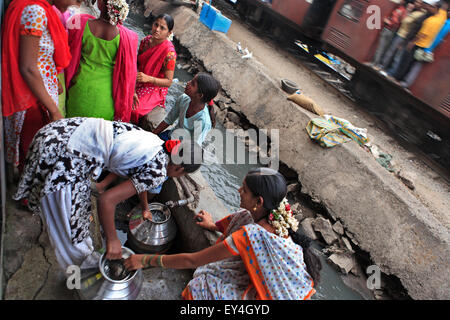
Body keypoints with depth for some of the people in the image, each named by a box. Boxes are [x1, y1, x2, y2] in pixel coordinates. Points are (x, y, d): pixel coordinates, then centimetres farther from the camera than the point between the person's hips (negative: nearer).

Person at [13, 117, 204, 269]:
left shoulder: (159, 143, 7)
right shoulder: (158, 172, -17)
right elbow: (106, 201, -20)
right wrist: (112, 240, -5)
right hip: (62, 154, -9)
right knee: (69, 224, 14)